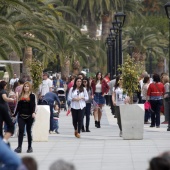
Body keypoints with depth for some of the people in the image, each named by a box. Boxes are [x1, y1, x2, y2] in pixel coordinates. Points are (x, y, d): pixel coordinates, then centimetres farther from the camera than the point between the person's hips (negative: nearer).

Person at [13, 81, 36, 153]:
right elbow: (18, 106, 15)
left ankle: (30, 147, 15)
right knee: (21, 130, -9)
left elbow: (33, 105, -9)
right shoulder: (21, 96, 12)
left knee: (28, 131, 4)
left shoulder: (32, 96, 1)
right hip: (21, 116, 2)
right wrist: (14, 114, 15)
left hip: (29, 116, -2)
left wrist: (33, 112, -25)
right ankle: (19, 147, -12)